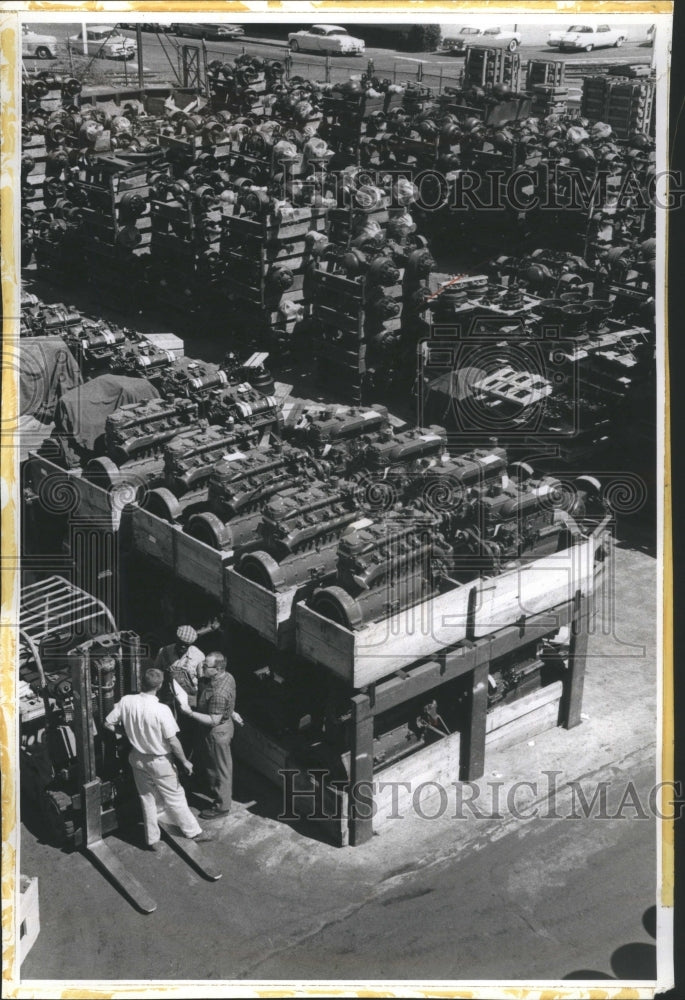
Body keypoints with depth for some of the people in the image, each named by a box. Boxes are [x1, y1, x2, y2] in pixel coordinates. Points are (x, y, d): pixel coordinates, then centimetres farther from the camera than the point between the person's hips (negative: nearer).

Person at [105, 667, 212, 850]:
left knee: (147, 798, 19)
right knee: (174, 798, 12)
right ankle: (194, 832, 28)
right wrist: (185, 762, -7)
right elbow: (172, 741, -21)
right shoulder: (161, 710, -27)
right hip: (159, 761, -4)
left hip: (137, 758, 4)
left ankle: (152, 840, 28)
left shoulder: (126, 701, -14)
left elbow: (108, 724, -4)